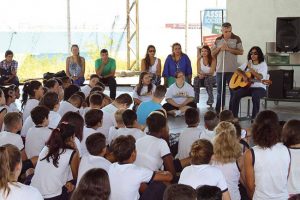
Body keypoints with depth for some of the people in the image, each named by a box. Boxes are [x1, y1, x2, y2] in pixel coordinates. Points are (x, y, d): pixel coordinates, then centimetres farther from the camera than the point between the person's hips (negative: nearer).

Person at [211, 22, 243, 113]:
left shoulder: (236, 39, -1)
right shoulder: (218, 40, 9)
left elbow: (241, 52, -7)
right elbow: (212, 54, 10)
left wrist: (229, 49, -16)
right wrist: (219, 48, -8)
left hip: (232, 69, -3)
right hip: (220, 69, 3)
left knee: (233, 91, 1)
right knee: (220, 91, 9)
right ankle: (218, 111, 16)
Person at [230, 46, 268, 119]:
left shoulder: (263, 65, -2)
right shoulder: (248, 63, 14)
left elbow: (259, 77, -17)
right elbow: (238, 70, 9)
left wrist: (250, 68, -18)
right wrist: (244, 76, -10)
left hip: (259, 88, -4)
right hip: (247, 87, 4)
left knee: (255, 96, -39)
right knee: (236, 94, -24)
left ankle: (254, 117, -30)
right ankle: (234, 116, -20)